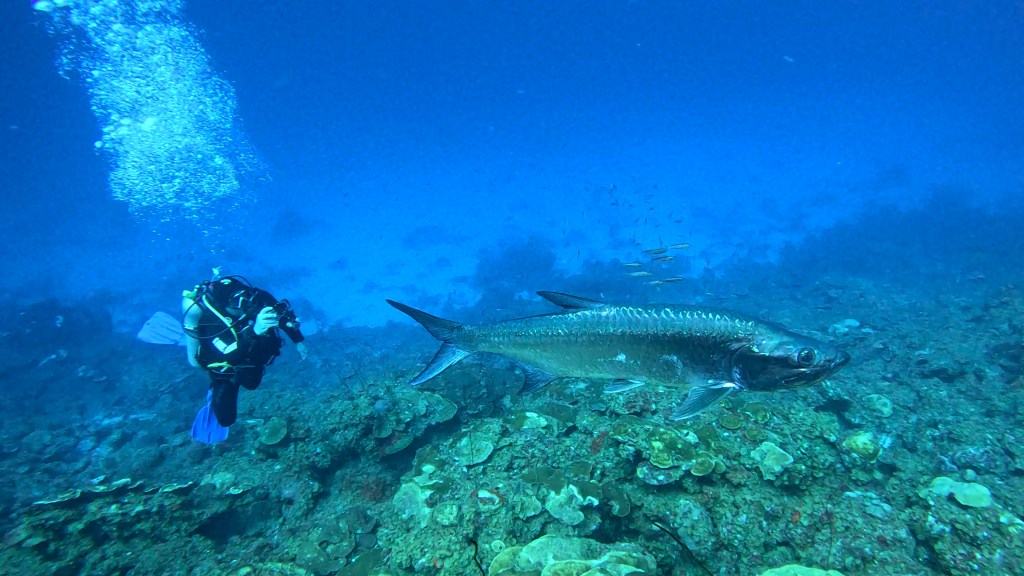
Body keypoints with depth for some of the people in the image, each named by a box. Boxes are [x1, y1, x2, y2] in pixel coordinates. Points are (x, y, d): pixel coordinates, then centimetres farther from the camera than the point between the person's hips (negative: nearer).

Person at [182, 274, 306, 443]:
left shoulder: (257, 297, -30)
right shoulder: (212, 324, -41)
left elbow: (283, 312, -11)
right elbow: (234, 357, -53)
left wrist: (298, 340, -6)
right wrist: (255, 332, -67)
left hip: (253, 357, 5)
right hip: (226, 370, -5)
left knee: (251, 384, 30)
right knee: (226, 419, 2)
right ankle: (214, 399, 30)